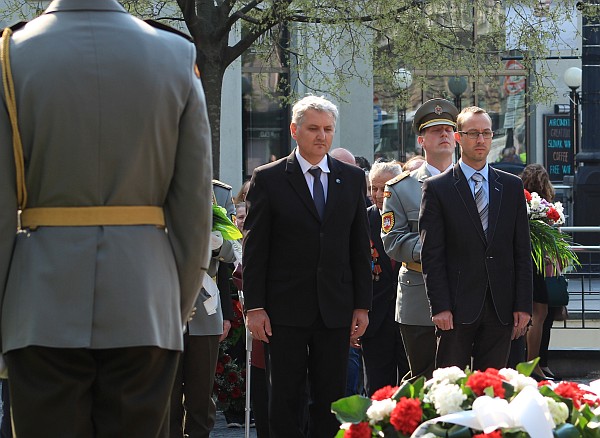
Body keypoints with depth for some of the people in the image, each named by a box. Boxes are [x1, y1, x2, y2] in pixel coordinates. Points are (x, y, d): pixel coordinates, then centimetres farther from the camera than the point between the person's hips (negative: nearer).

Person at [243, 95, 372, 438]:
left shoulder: (353, 179, 9)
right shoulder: (268, 179, 0)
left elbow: (360, 246, 10)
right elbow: (255, 249, -2)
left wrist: (363, 305, 5)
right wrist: (255, 307, -8)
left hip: (335, 309, 3)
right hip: (286, 310, -3)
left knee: (331, 398, 5)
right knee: (285, 398, 2)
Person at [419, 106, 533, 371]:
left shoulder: (512, 186, 12)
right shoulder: (437, 188, 2)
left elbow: (522, 250, 10)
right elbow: (431, 254, -3)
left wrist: (523, 305, 2)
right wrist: (440, 307, -11)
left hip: (501, 308, 3)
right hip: (457, 309, -3)